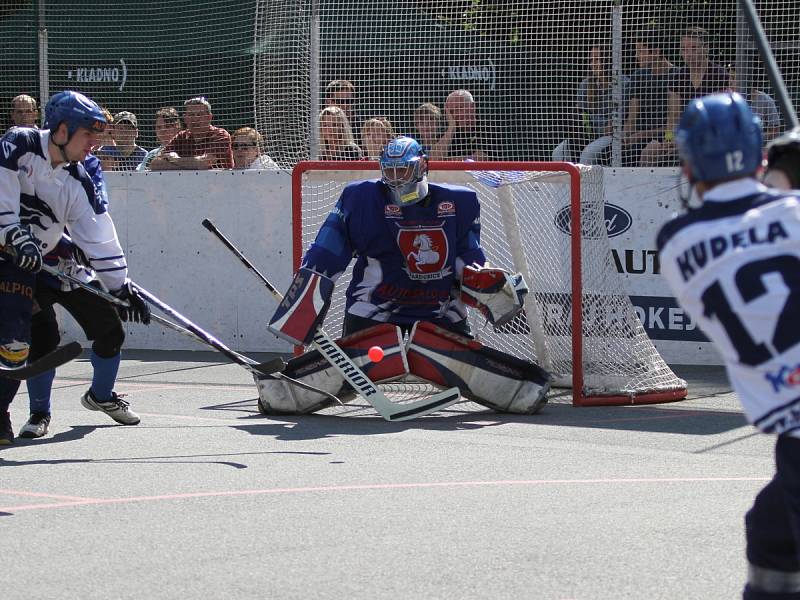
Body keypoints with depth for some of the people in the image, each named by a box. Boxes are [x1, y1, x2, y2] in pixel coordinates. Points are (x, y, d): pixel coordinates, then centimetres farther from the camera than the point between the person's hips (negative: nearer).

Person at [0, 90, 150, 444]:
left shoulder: (77, 182, -2)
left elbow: (99, 238, -3)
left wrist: (121, 286, -9)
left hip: (51, 256, 5)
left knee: (109, 324, 3)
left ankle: (101, 395, 25)